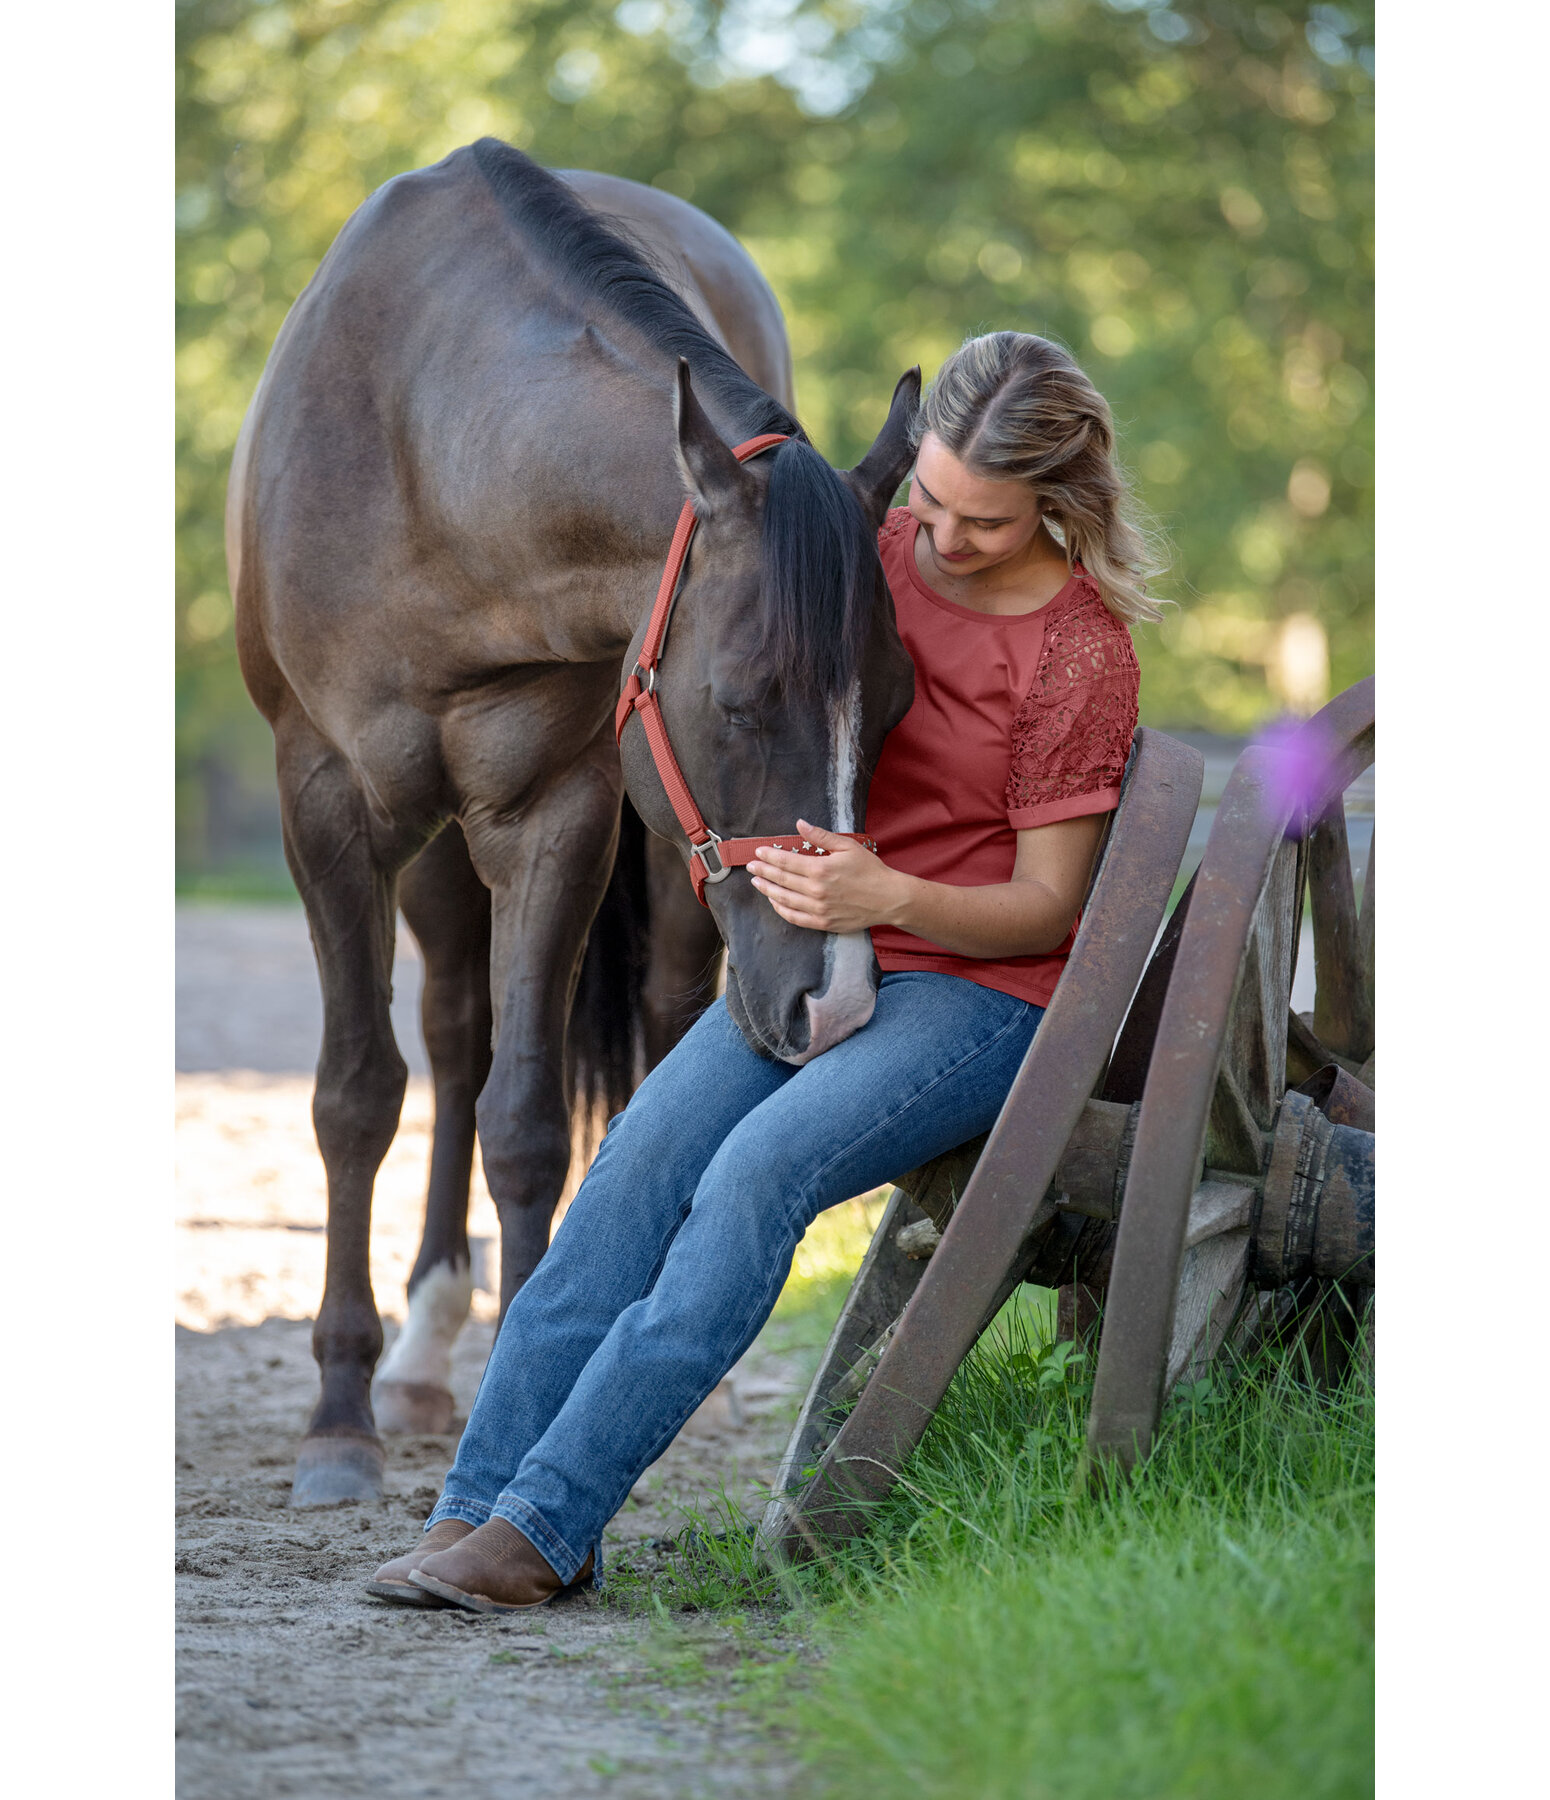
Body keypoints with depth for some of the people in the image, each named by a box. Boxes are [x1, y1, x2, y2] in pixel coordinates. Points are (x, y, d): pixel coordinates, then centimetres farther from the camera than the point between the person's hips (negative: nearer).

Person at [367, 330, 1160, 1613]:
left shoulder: (1081, 655, -13)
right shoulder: (878, 555, 4)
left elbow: (1046, 905, -12)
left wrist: (886, 894, -29)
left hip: (983, 992, -6)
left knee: (758, 1169, -29)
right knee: (641, 1160, -19)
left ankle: (545, 1523, -30)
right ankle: (478, 1503, -22)